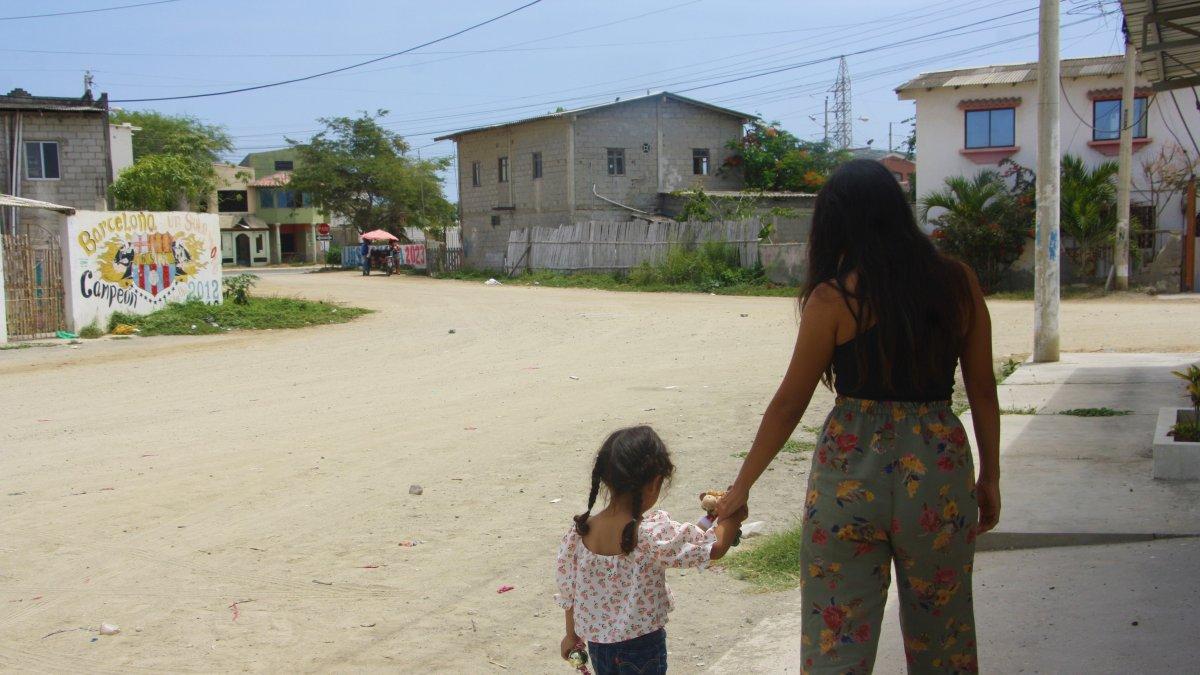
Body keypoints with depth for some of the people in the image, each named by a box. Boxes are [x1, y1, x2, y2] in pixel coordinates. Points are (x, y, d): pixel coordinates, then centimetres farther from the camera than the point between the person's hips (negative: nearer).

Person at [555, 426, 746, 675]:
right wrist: (732, 517, 5)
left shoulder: (578, 532, -12)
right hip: (642, 645, -4)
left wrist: (572, 634, 17)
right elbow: (715, 547, -15)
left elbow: (567, 589, 1)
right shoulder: (656, 534, -26)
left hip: (597, 643, 5)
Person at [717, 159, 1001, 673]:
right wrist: (990, 478, 16)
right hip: (940, 472, 3)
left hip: (849, 474, -3)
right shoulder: (957, 283, 1)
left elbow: (789, 404, -3)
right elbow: (983, 391, 4)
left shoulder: (833, 299, -7)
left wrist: (741, 487, 7)